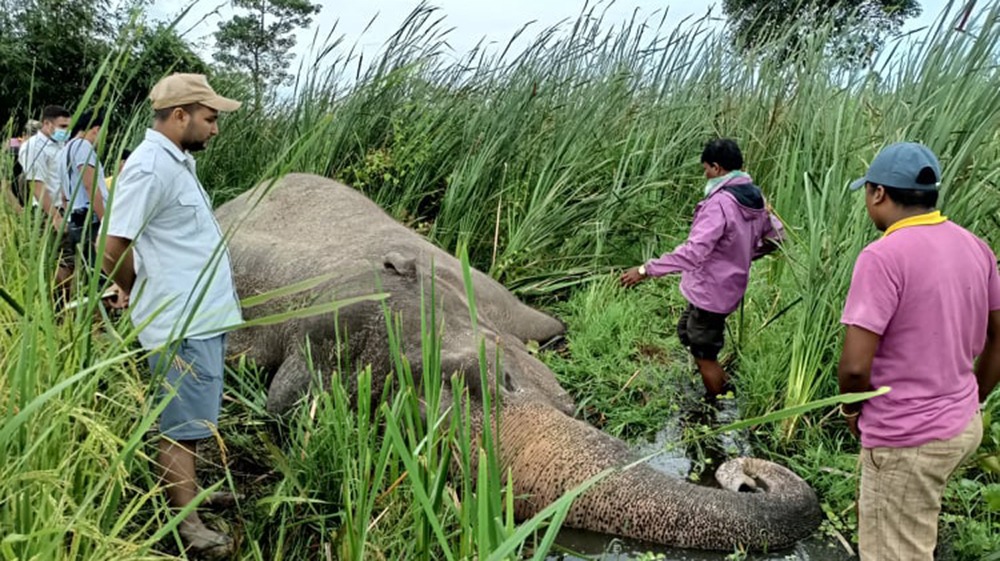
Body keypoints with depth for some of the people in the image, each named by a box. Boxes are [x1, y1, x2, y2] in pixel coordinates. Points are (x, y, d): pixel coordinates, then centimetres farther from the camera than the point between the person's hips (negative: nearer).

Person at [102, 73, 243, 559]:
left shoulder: (177, 161, 12)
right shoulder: (149, 168, -19)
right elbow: (114, 251, -18)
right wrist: (140, 295, -1)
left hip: (204, 316, 9)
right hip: (183, 323, -9)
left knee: (191, 420, 21)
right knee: (182, 426, 2)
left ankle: (186, 490, 37)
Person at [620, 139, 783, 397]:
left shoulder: (719, 203, -27)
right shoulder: (753, 197, 1)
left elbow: (693, 252, -35)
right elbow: (776, 234, 13)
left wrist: (646, 269, -31)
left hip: (711, 292, -9)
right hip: (727, 286, 9)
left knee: (704, 355, 9)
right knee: (687, 333, 27)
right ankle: (724, 386, 38)